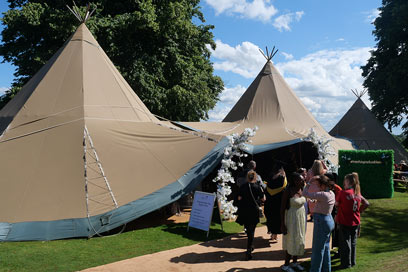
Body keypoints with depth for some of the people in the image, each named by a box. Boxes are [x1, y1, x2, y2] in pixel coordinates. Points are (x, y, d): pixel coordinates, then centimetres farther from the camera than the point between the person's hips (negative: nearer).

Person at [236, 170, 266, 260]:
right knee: (251, 231, 4)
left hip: (243, 211, 3)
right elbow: (263, 199, -3)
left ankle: (250, 247, 35)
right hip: (253, 211, -3)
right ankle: (249, 251, -2)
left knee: (248, 229, 21)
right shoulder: (257, 187, -9)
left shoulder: (243, 186, -2)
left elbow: (239, 198, 0)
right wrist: (261, 191, 12)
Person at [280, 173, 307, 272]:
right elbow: (282, 208, -17)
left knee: (299, 240, 15)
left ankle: (295, 262, 31)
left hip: (301, 218, 6)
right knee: (290, 241, 1)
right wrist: (283, 225, -18)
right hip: (292, 219, -6)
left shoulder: (302, 190, -1)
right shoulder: (288, 191, -19)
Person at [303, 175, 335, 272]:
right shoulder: (331, 193, 2)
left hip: (322, 222, -9)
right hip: (329, 220, 9)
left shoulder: (323, 195, -24)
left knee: (318, 249, 3)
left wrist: (309, 183, -9)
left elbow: (305, 193, -22)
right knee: (325, 247, 21)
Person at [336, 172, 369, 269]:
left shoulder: (343, 193, -18)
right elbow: (366, 204, 9)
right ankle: (352, 262, 29)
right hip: (355, 222, 5)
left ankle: (346, 264, 12)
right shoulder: (358, 193, -1)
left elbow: (336, 203, -8)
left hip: (344, 222, -5)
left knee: (345, 243, 5)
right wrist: (359, 211, 12)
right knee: (353, 243, 18)